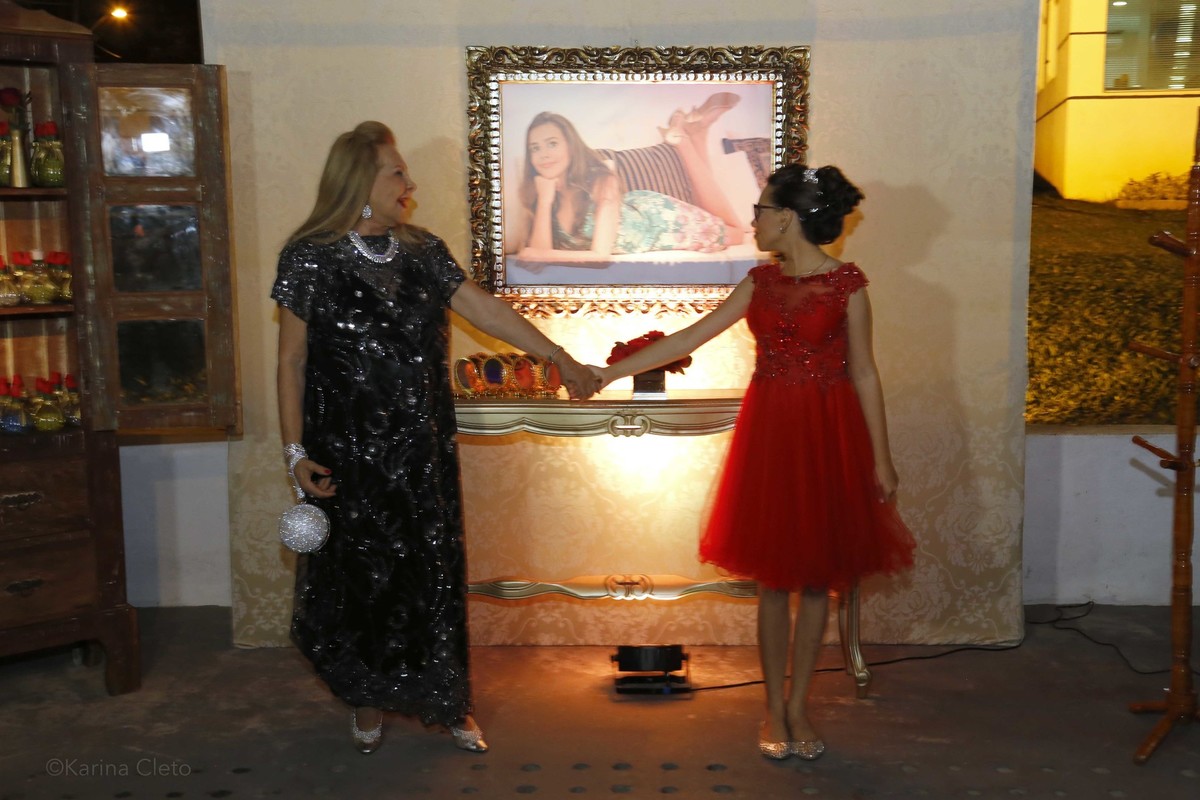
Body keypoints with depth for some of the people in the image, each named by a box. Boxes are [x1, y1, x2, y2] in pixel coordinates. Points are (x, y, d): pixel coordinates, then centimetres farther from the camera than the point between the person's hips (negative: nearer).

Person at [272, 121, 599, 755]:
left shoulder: (423, 252, 5)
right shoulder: (312, 257, -8)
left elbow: (486, 310, 6)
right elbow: (292, 361, -7)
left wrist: (561, 358, 5)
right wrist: (297, 451, -10)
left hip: (423, 452, 4)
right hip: (350, 457, -4)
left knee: (432, 573, 9)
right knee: (362, 577, 8)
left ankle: (444, 701, 25)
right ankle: (368, 701, 30)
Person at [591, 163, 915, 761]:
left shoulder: (846, 283, -6)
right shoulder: (761, 281, 7)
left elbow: (863, 374, -3)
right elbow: (689, 338, 8)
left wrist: (881, 459, -4)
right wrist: (611, 372, 6)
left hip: (826, 434, -3)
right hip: (768, 430, 3)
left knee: (815, 576, 5)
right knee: (772, 577, 6)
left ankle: (798, 705, 19)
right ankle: (774, 707, 18)